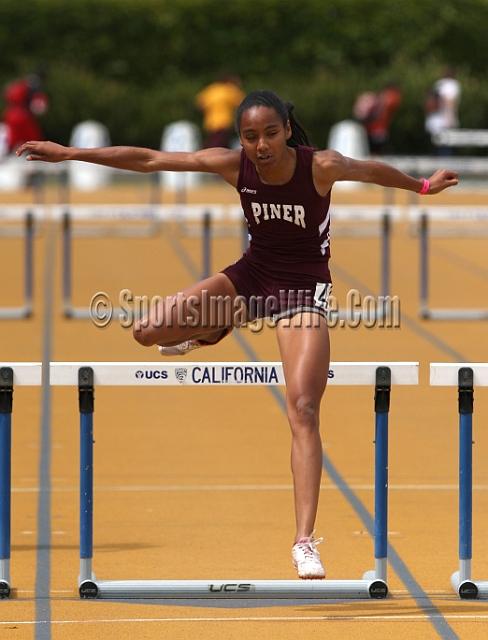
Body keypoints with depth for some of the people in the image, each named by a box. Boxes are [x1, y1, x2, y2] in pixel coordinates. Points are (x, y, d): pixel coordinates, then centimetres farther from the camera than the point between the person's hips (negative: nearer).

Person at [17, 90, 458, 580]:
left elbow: (372, 171, -1)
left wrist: (422, 187, 17)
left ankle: (304, 542, -20)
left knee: (303, 412, -17)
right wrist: (71, 153, -9)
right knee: (148, 331, -14)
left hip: (303, 286, -3)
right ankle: (216, 329, 22)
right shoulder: (234, 166, -15)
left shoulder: (321, 167, -22)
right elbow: (149, 160, -10)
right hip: (251, 273, 3)